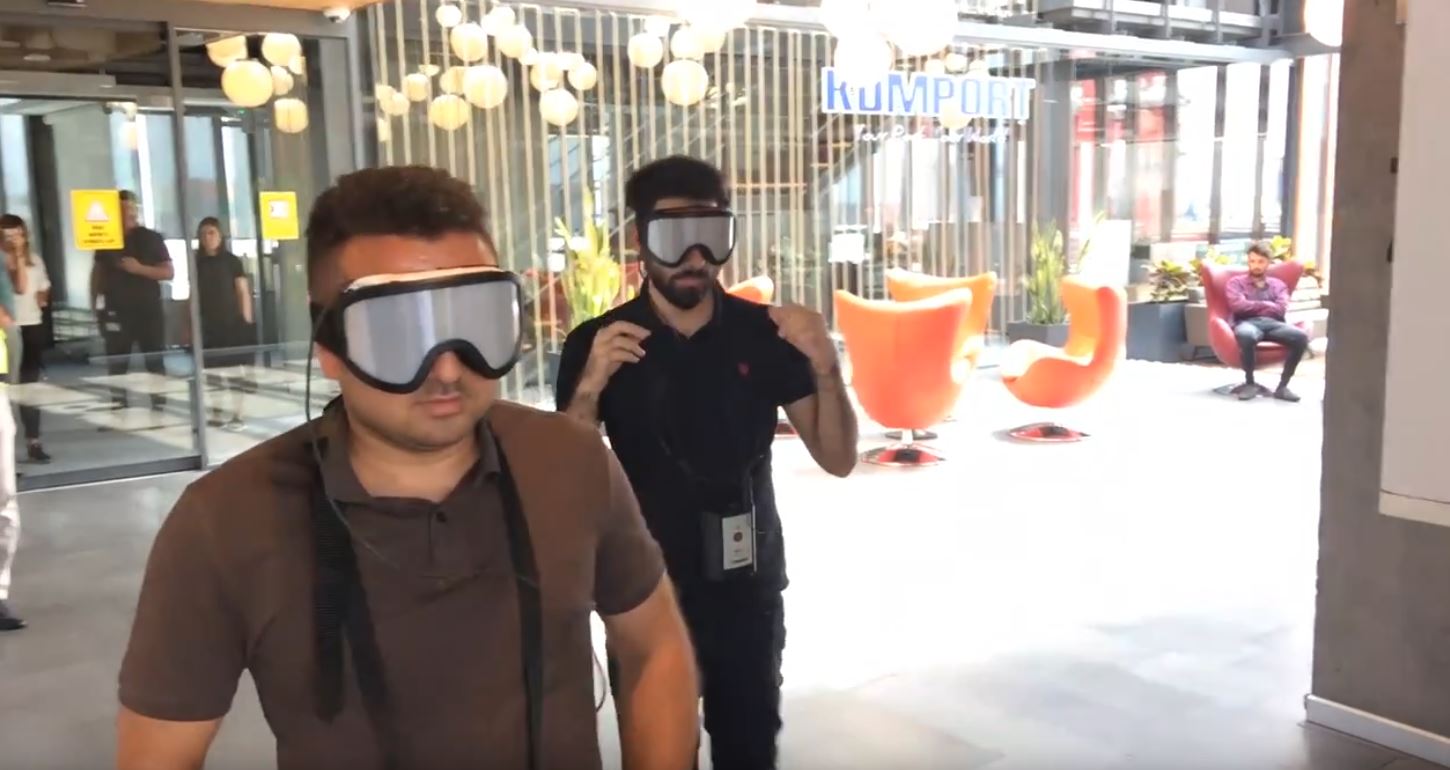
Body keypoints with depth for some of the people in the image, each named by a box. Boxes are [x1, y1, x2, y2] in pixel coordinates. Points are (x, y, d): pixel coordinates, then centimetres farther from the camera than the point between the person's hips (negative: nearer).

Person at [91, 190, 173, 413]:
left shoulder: (151, 238, 0)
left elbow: (169, 272, -3)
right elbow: (98, 272, 13)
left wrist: (139, 268, -16)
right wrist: (95, 303, 6)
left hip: (148, 309, -2)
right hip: (116, 311, 2)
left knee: (155, 361, 1)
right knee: (116, 363, 3)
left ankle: (160, 406, 4)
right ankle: (118, 407, 7)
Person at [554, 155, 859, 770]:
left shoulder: (764, 334, -3)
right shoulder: (598, 344, -7)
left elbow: (838, 459, -3)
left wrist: (825, 368, -20)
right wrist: (590, 386, -27)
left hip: (748, 589, 2)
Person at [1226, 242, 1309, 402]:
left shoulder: (1278, 284, 24)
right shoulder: (1236, 282, 17)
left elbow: (1281, 309, 5)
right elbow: (1237, 305, -2)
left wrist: (1252, 307, 0)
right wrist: (1266, 305, 3)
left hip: (1273, 323, 3)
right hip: (1248, 323, -3)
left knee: (1301, 336, -30)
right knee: (1246, 335, -43)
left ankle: (1283, 385, -21)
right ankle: (1250, 383, -22)